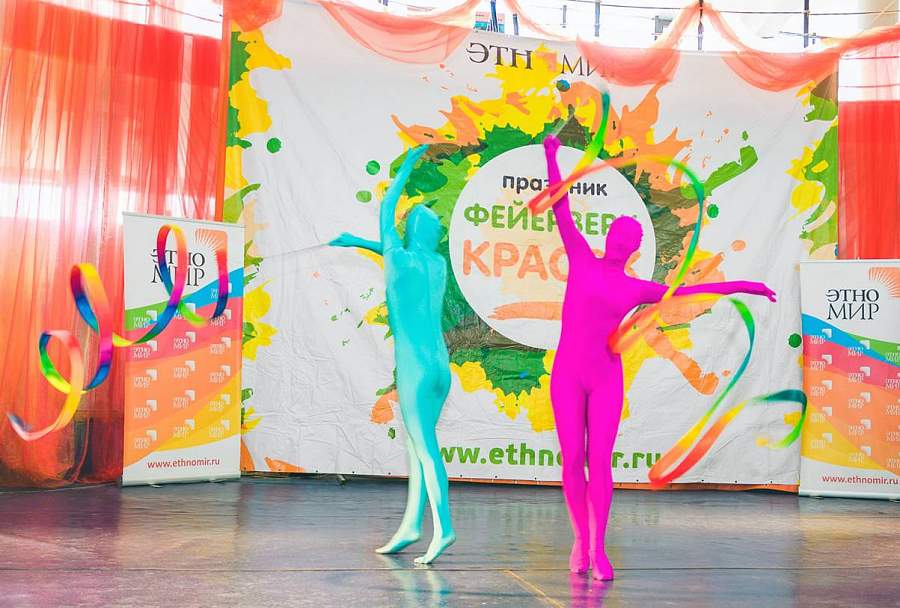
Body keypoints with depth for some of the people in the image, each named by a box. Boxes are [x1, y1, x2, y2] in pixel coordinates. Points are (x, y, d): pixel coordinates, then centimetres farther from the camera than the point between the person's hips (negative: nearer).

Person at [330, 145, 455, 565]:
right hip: (441, 366, 7)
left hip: (413, 368, -7)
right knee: (418, 445, 12)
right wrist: (358, 242, 36)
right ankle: (410, 526, 16)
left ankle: (443, 528, -15)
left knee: (424, 447, -8)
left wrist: (408, 163, 18)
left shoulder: (399, 259, -4)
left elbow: (386, 208, 9)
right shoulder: (438, 264, 12)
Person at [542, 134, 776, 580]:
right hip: (567, 375, -1)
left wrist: (741, 285, 18)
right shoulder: (582, 259, 6)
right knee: (572, 460, -2)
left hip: (606, 379, 1)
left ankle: (598, 548, 4)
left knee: (599, 460, -6)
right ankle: (580, 537, 16)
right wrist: (552, 158, 2)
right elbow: (562, 212, 4)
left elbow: (691, 290, 18)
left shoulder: (636, 289, 11)